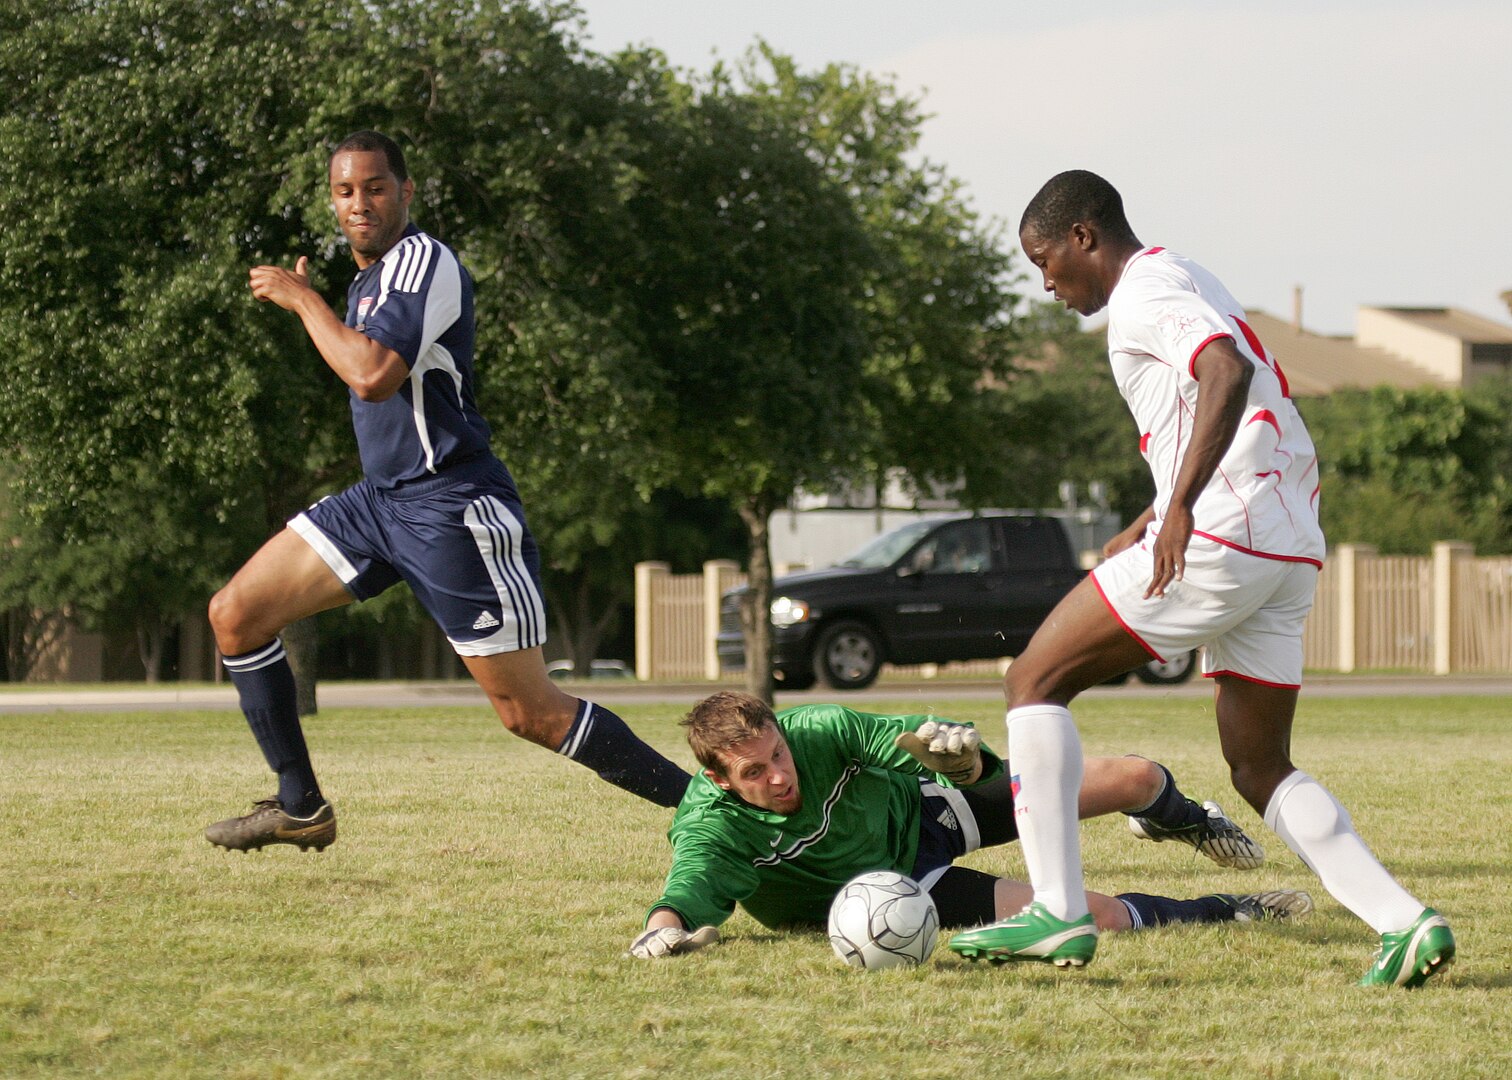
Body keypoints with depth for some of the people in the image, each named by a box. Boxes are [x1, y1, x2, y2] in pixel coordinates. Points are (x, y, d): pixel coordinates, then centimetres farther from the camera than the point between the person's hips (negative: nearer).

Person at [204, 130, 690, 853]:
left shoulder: (423, 261, -14)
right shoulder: (369, 278, 15)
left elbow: (374, 376, -28)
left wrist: (302, 298, -18)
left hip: (451, 509, -9)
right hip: (379, 498, 9)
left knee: (531, 714, -9)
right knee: (235, 615, 2)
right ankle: (300, 808, 10)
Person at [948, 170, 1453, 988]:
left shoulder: (1145, 292, -5)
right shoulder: (1189, 283, 26)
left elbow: (1227, 370, -25)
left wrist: (1180, 505, -28)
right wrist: (1140, 534, 33)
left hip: (1220, 539, -10)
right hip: (1292, 552, 10)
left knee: (1036, 679, -2)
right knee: (1260, 769, 14)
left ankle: (1057, 914, -9)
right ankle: (1404, 924, -2)